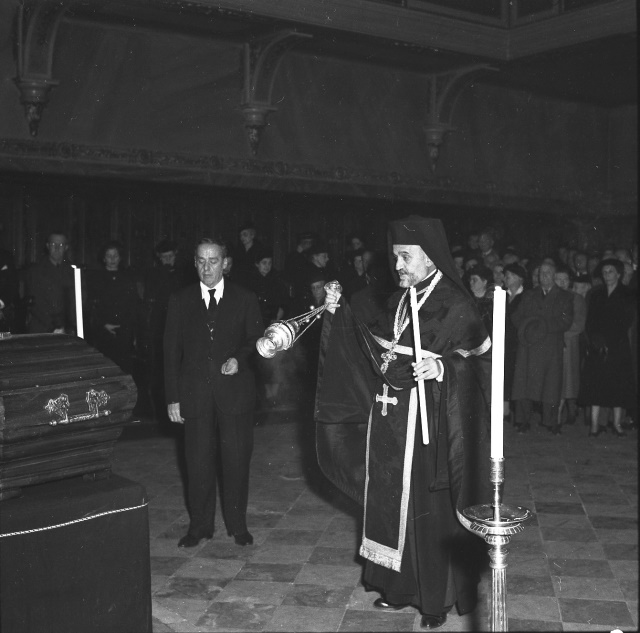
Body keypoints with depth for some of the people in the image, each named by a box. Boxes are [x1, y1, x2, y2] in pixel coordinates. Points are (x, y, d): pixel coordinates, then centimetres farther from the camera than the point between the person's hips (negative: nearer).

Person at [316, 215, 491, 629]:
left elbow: (479, 358, -17)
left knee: (428, 506, 2)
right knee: (392, 500, 14)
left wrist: (441, 366, -34)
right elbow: (377, 351, 13)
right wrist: (341, 315, 8)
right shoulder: (401, 300, 10)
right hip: (389, 419, 7)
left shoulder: (455, 305, -12)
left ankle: (438, 598, 19)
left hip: (428, 423, -7)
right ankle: (400, 585, 29)